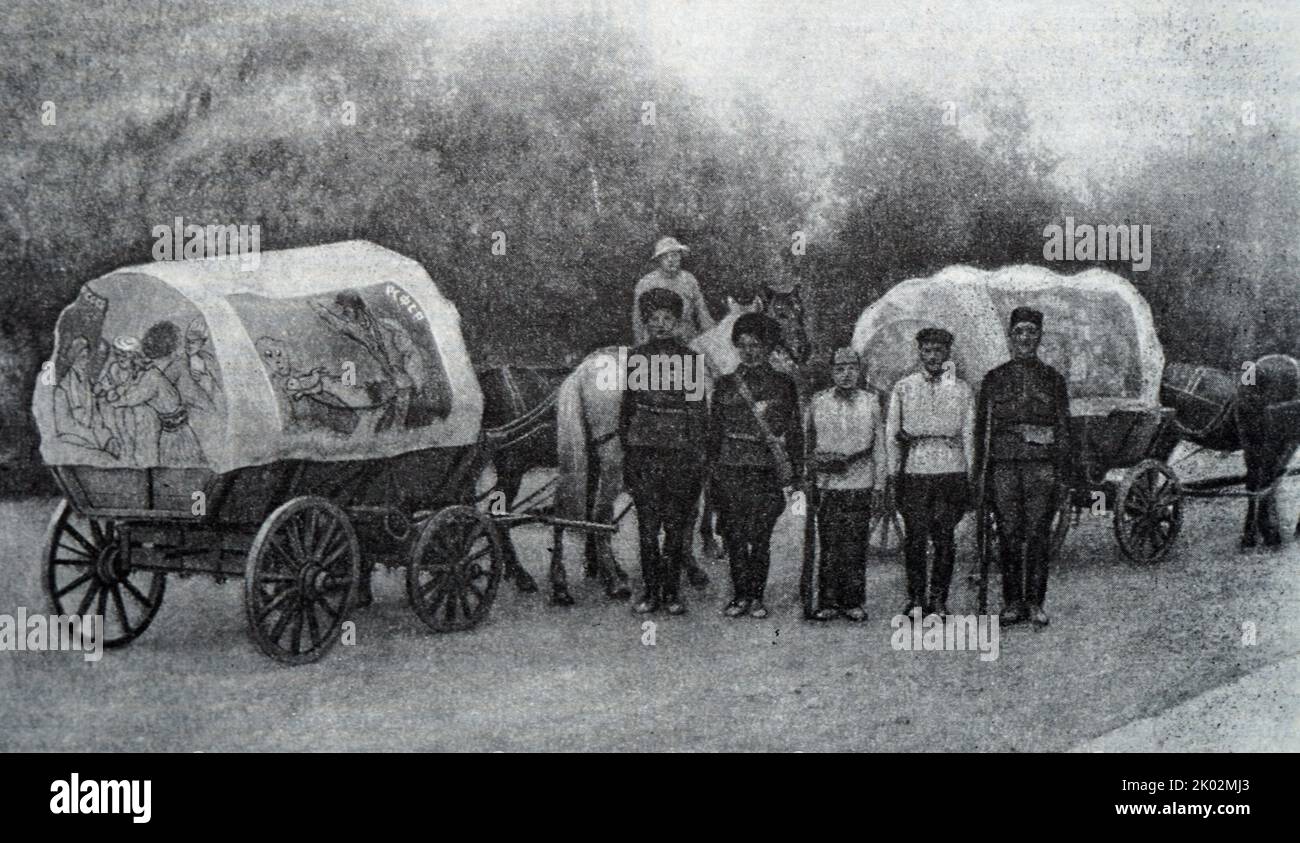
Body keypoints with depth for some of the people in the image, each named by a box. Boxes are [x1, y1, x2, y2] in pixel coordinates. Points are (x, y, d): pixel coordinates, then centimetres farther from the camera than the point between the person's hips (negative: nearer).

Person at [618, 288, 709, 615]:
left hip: (680, 450, -1)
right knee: (647, 524, 0)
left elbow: (699, 410, 4)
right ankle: (651, 591, 7)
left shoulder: (691, 359, 4)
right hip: (643, 448, 1)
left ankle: (671, 591, 9)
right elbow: (627, 406, 13)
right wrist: (626, 451, 9)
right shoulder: (637, 357, 10)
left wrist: (699, 453, -3)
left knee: (677, 524, 1)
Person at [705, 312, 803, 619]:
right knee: (734, 536, 0)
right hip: (731, 470, 1)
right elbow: (714, 431, 12)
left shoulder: (783, 384, 8)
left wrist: (795, 470, 3)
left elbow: (794, 430, 9)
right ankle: (739, 596, 10)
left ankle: (756, 597, 7)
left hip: (767, 470, -1)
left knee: (760, 537, -3)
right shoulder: (725, 385, 10)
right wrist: (712, 471, 7)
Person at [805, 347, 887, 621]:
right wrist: (819, 461, 1)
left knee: (855, 547, 0)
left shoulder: (871, 403, 8)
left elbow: (879, 446, 9)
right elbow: (808, 443, 15)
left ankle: (854, 602, 7)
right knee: (829, 546, -1)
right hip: (827, 485, 0)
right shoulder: (818, 403, 8)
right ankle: (828, 602, 4)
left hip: (860, 485, 0)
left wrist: (879, 484, 5)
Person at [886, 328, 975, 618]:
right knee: (915, 537, -3)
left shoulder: (961, 390, 11)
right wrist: (894, 474, 4)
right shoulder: (903, 388, 10)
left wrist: (969, 478, 6)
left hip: (951, 469, 0)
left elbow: (968, 435, 11)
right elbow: (892, 433, 11)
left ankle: (938, 599, 9)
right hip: (914, 470, 0)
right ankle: (915, 597, 7)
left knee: (945, 539, -1)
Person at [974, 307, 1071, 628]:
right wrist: (980, 472, 3)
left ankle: (1035, 602, 7)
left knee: (1038, 537, 0)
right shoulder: (994, 379, 11)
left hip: (1041, 466, 0)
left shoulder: (1053, 379, 10)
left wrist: (1061, 473, 2)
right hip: (1003, 466, 1)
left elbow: (1063, 429, 9)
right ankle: (1012, 602, 8)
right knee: (1008, 536, 1)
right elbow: (981, 426, 10)